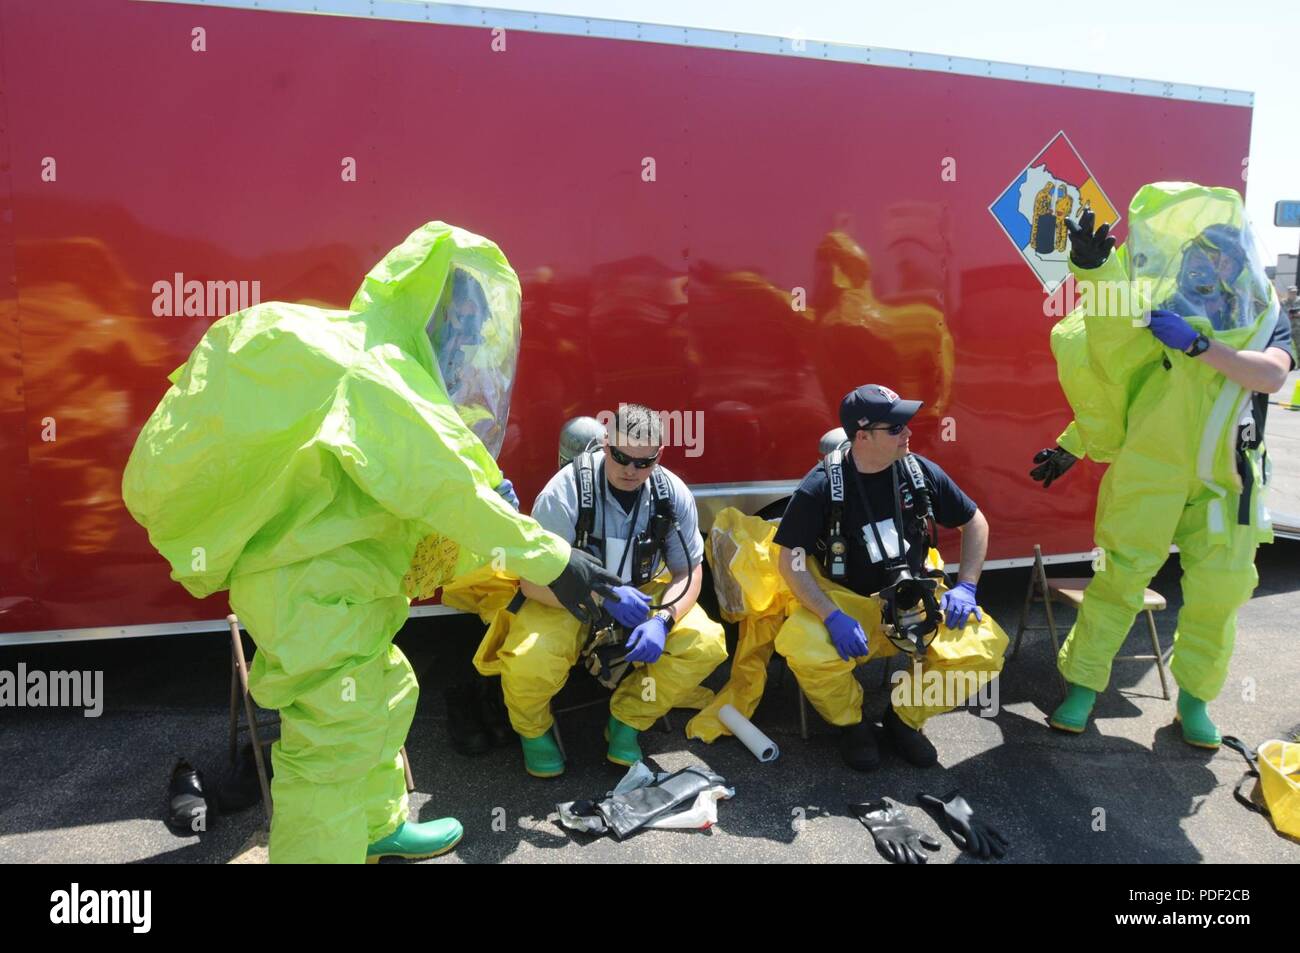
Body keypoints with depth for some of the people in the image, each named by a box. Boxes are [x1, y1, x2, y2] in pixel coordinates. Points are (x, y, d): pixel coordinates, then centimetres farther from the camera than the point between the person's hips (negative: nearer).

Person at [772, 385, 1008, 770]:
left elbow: (975, 522, 9)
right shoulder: (821, 486, -14)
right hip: (847, 602, -3)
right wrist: (832, 616, -27)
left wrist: (965, 587, -2)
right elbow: (791, 561, -14)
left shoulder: (920, 471, -4)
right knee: (803, 648, -33)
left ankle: (905, 716, 5)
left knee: (986, 645, -21)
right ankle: (851, 722, 1)